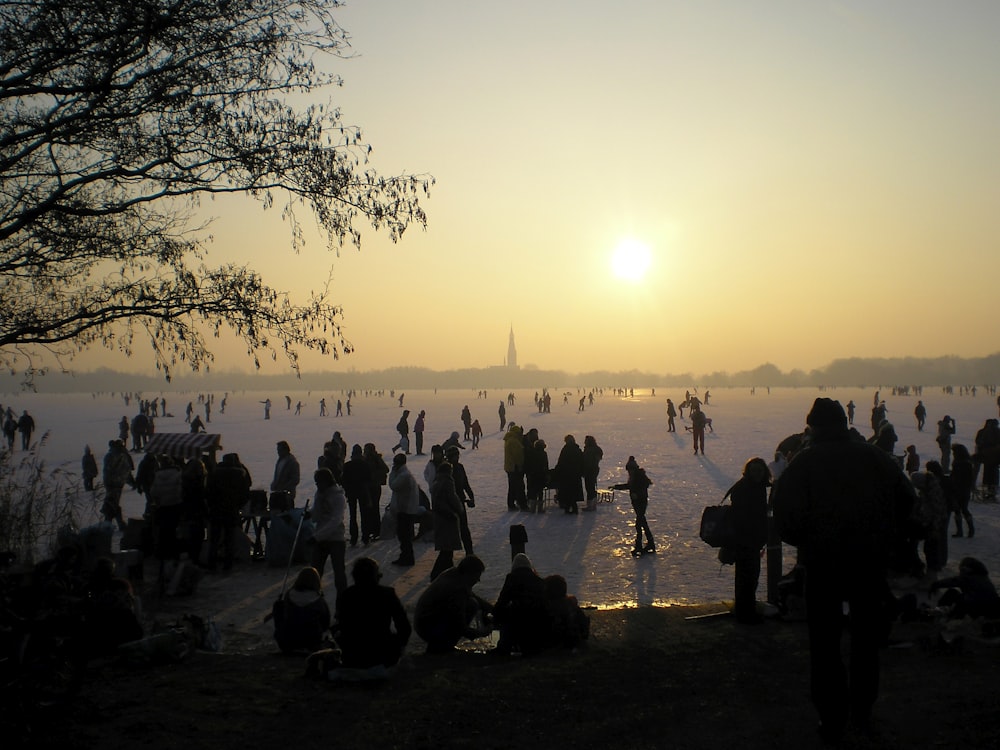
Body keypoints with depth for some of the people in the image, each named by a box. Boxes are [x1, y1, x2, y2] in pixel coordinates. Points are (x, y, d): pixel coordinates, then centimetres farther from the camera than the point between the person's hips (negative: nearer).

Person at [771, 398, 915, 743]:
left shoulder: (804, 462, -7)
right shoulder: (874, 456, 3)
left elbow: (785, 511, -16)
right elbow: (905, 497, 2)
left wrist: (800, 541, 3)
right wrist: (884, 540, 11)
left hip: (823, 562, -3)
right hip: (872, 561, 3)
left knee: (825, 642, 7)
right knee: (866, 637, 19)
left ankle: (832, 719, 10)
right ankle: (862, 711, 29)